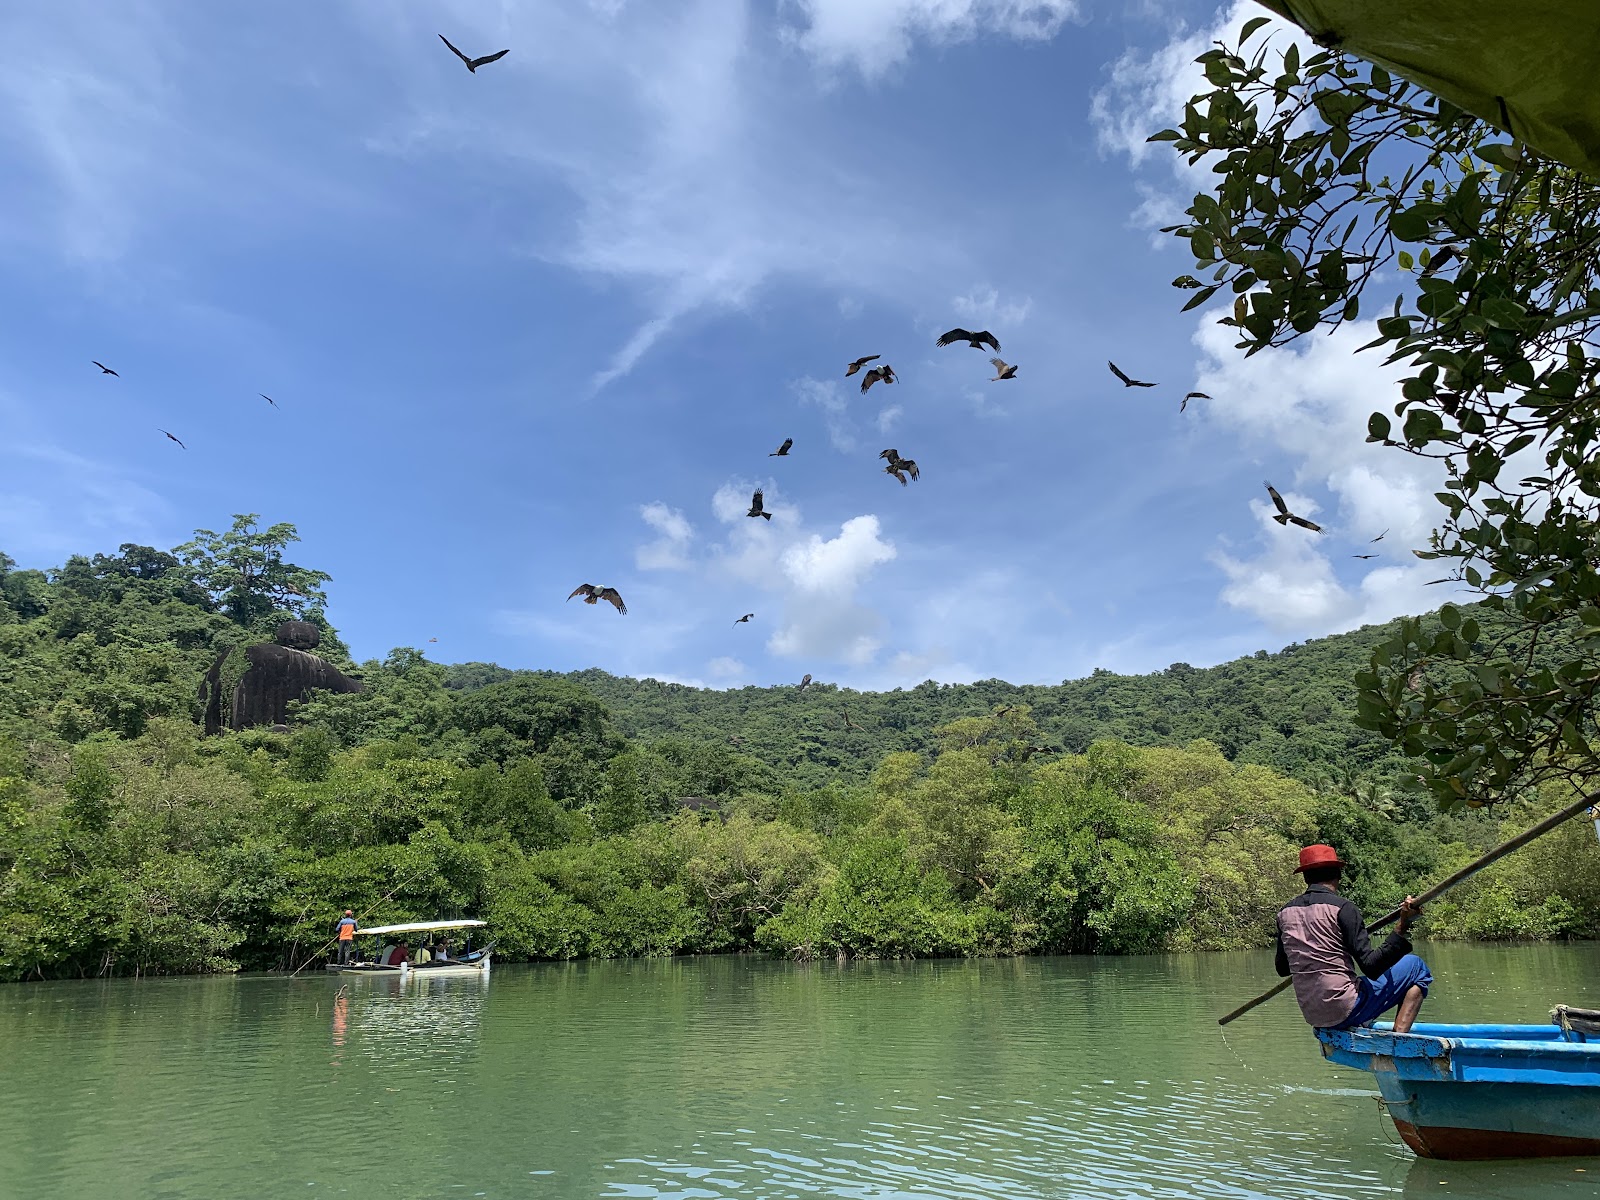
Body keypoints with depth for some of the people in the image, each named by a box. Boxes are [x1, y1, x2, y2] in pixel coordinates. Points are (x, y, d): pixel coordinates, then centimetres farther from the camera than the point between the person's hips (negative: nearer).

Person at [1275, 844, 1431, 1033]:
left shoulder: (1285, 912, 6)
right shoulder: (1342, 907, -11)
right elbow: (1370, 966, -17)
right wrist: (1402, 927, -20)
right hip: (1346, 1010, -7)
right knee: (1415, 967, 8)